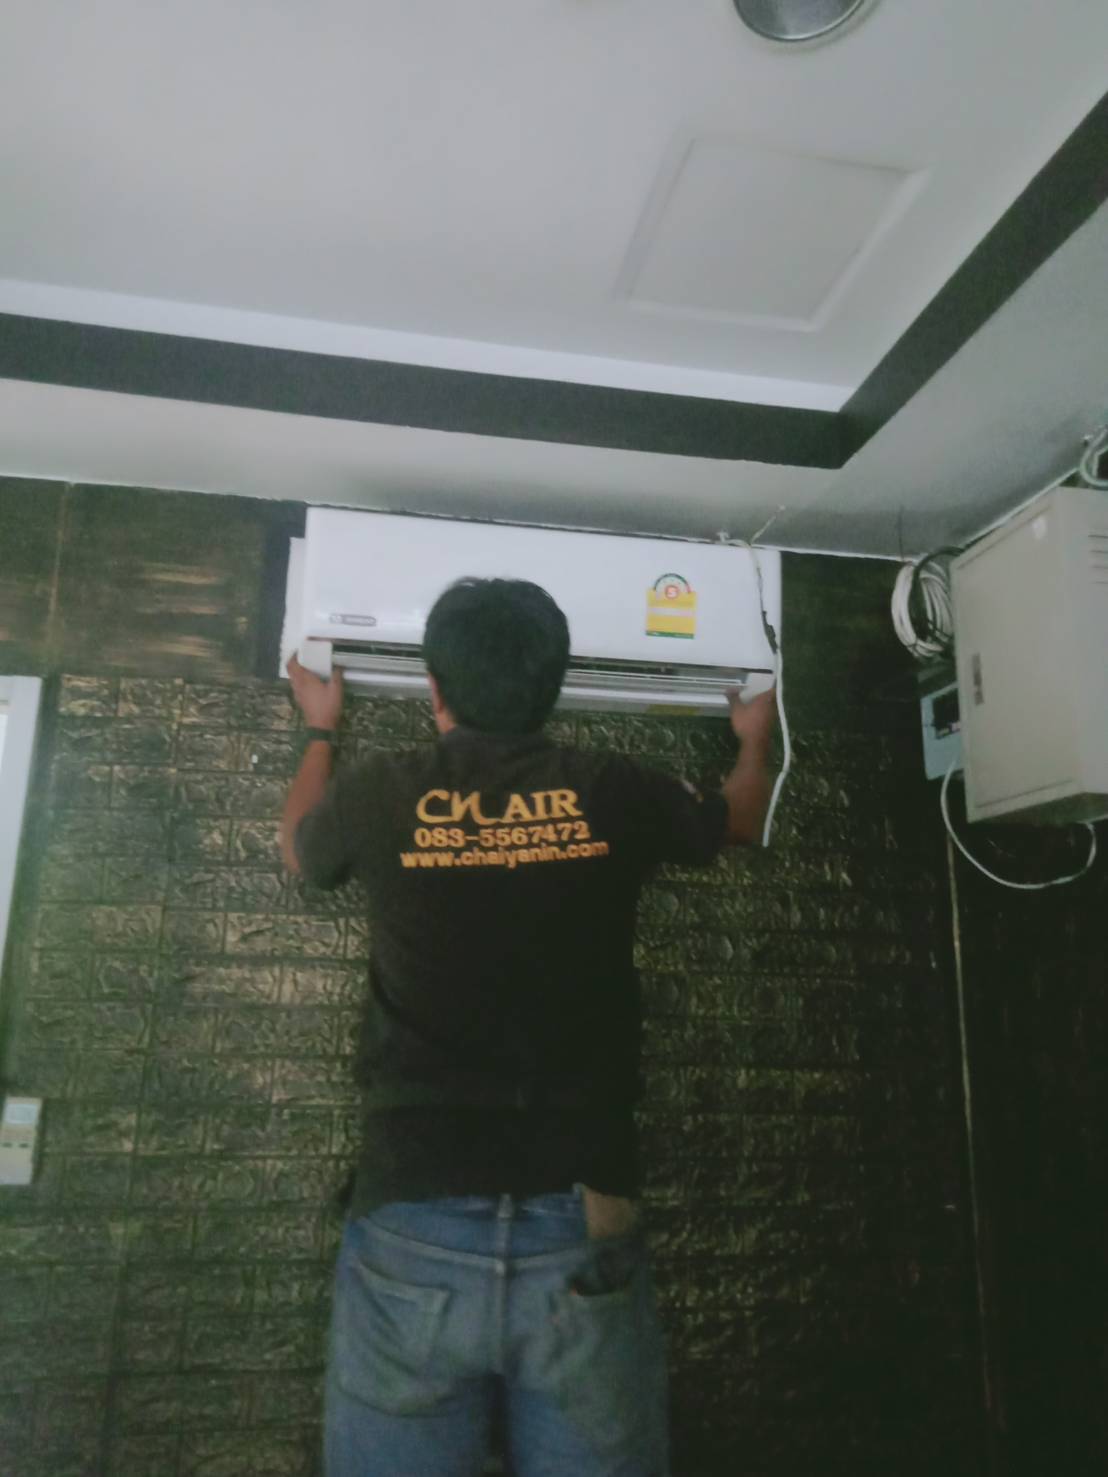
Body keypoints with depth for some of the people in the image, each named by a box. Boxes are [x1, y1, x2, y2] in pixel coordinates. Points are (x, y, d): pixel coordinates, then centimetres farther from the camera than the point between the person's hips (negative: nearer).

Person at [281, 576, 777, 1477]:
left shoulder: (381, 797, -1)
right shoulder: (614, 796, 0)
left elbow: (299, 851, 25)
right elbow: (739, 823, 23)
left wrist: (322, 731, 43)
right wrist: (755, 739, 45)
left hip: (415, 1240, 0)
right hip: (583, 1239, 1)